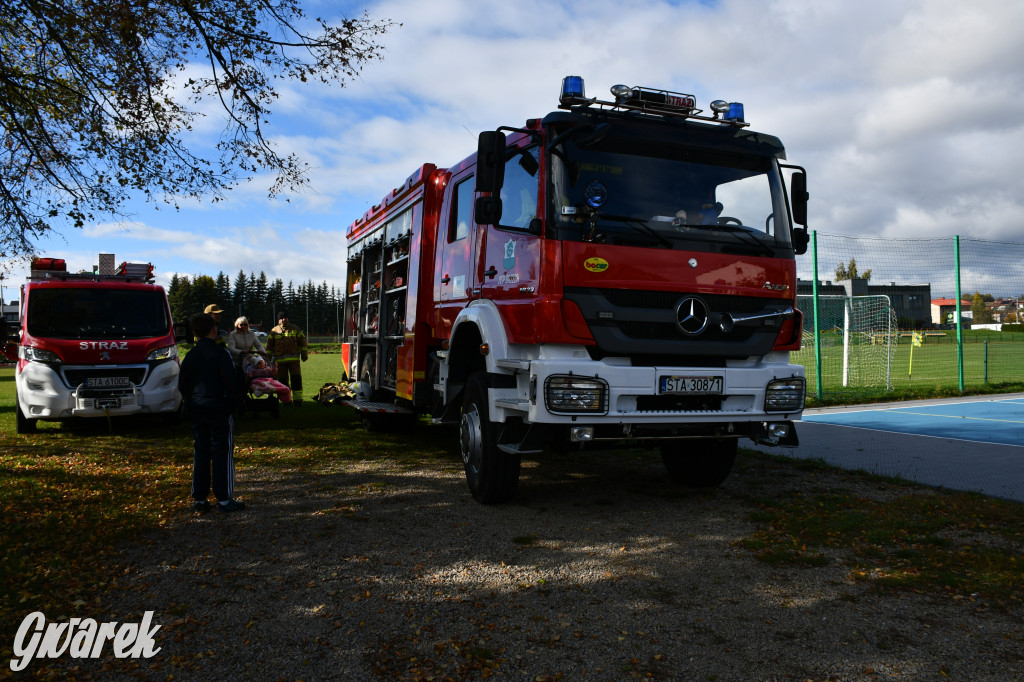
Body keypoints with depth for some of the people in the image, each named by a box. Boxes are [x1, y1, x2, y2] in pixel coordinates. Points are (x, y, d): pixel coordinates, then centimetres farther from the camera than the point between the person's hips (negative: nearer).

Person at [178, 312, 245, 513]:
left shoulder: (190, 356, 6)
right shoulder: (220, 354, -12)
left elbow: (182, 385, 10)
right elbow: (232, 383, -15)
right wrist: (234, 401, 0)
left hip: (196, 411, 6)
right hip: (218, 409, -6)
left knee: (200, 452, 11)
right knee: (222, 452, -1)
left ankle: (199, 499, 15)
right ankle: (224, 499, 0)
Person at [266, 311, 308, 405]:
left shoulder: (295, 329, 8)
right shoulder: (274, 331, 8)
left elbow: (302, 341, 11)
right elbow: (269, 345, 13)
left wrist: (304, 353, 5)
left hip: (294, 359, -1)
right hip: (280, 360, 1)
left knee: (296, 378, -7)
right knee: (283, 380, 3)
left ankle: (297, 398, -4)